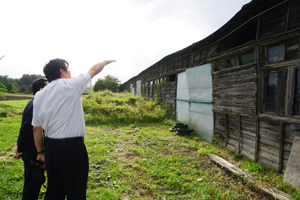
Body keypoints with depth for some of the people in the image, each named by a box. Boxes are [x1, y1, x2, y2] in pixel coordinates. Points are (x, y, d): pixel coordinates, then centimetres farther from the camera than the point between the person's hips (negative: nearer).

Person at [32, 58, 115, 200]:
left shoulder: (39, 95, 7)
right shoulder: (71, 85, -9)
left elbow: (36, 128, 8)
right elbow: (94, 70, 6)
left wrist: (40, 152, 17)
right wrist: (106, 61, 24)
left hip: (51, 147, 7)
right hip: (72, 147, -7)